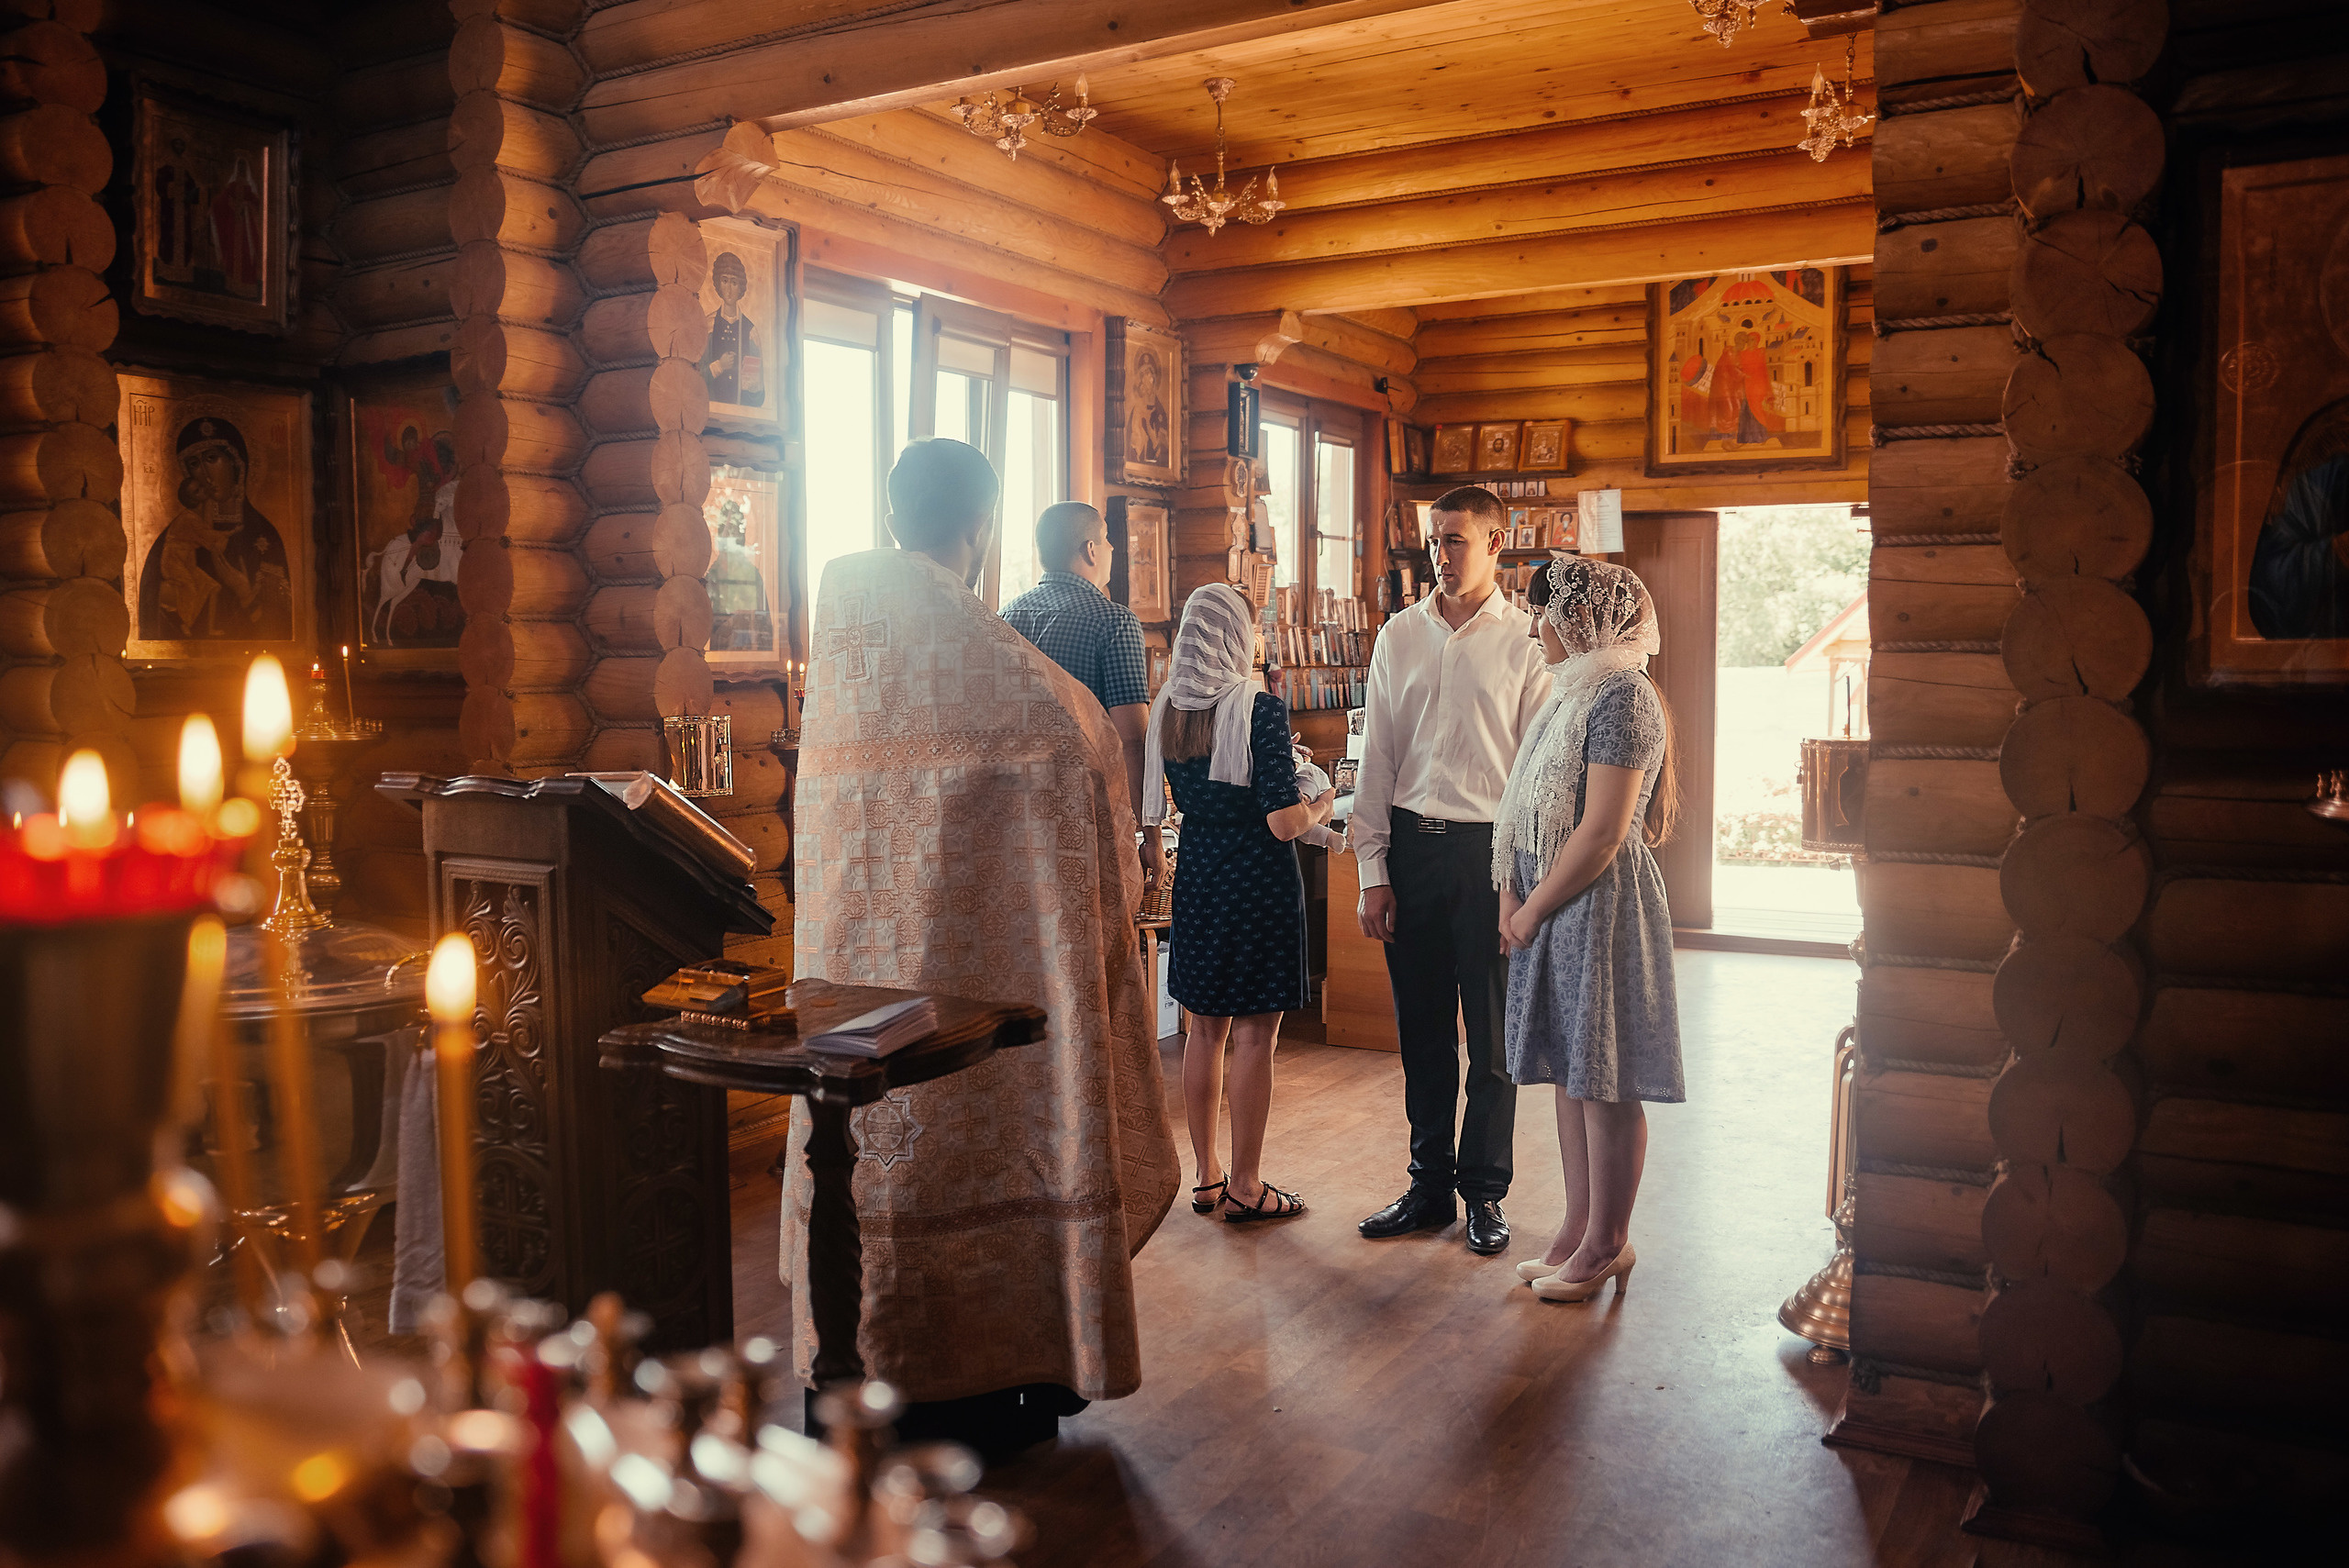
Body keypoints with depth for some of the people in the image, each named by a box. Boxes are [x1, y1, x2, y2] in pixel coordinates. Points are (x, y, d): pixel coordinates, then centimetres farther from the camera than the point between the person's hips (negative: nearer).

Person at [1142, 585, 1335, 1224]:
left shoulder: (1167, 709, 3)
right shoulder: (1260, 708, -16)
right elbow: (1283, 822, -18)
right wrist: (1320, 806, 3)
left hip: (1196, 879, 6)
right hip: (1258, 883, -6)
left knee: (1204, 1028, 14)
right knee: (1254, 1037, 3)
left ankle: (1206, 1177, 23)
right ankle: (1245, 1188, 11)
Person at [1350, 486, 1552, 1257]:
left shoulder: (1526, 640, -2)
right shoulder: (1399, 636, 7)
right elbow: (1377, 758, 8)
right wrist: (1373, 872, 3)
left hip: (1490, 848, -3)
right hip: (1412, 845, 3)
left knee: (1493, 1034, 6)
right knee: (1421, 1029, 11)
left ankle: (1484, 1192, 20)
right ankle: (1429, 1186, 24)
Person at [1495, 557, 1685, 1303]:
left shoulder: (1621, 696, -16)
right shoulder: (1574, 693, 15)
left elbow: (1602, 832, -21)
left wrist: (1534, 908, -13)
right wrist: (1514, 897, 4)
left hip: (1601, 907, -9)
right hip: (1555, 908, 10)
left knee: (1604, 1081, 0)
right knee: (1570, 1071, 14)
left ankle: (1607, 1245, 12)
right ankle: (1579, 1226, 25)